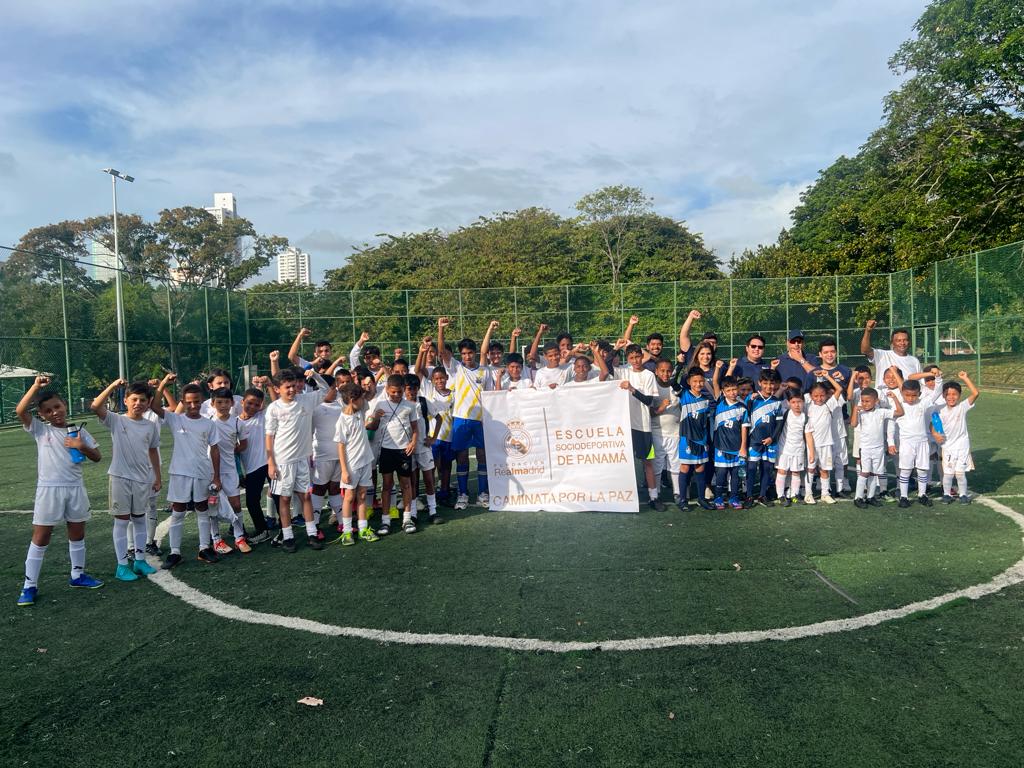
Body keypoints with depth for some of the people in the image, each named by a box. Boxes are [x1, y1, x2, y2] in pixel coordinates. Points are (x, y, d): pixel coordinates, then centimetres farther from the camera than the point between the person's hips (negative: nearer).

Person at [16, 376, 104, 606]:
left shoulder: (78, 431, 5)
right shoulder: (39, 429, -1)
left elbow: (97, 457, 4)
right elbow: (19, 411, -18)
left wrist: (82, 446, -14)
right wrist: (36, 386, -19)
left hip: (75, 488, 3)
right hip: (49, 489, -3)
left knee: (77, 533, 14)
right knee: (41, 536, 1)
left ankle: (77, 575, 29)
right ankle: (30, 586, 10)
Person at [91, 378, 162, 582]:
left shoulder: (151, 426, 5)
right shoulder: (116, 420, -5)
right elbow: (95, 406, -22)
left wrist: (158, 477, 13)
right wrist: (112, 386, -26)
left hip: (143, 479, 3)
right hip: (120, 477, -3)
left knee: (140, 519, 13)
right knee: (121, 521, 3)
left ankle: (140, 560, 24)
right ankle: (122, 565, 10)